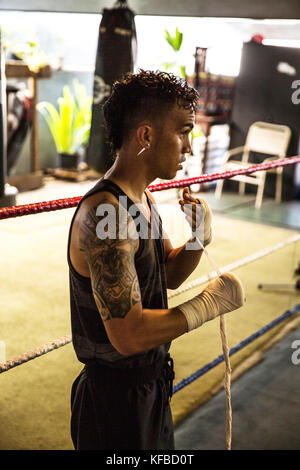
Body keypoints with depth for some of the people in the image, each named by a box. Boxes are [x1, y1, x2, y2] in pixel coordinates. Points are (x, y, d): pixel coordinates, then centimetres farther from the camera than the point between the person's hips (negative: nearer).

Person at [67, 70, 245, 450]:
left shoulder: (141, 199, 3)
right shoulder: (105, 215, -29)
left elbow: (168, 276, 13)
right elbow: (128, 335, -33)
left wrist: (199, 240, -7)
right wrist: (211, 302, -22)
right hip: (116, 396, -9)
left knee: (160, 450, 28)